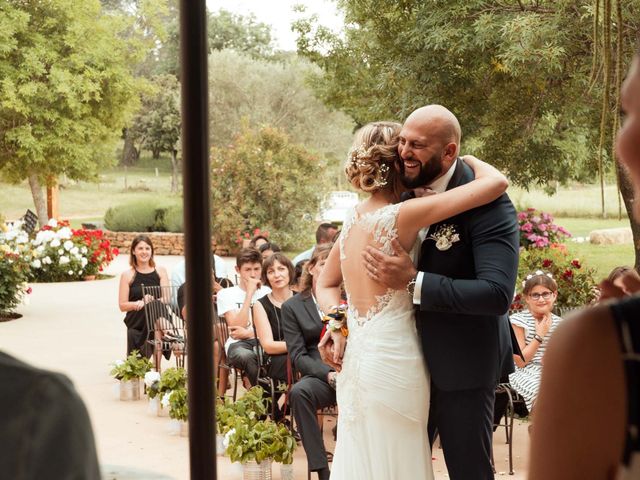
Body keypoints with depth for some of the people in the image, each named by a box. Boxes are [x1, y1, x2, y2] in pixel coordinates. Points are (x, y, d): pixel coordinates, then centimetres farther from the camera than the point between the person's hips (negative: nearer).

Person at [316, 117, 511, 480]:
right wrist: (466, 159, 3)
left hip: (357, 362, 8)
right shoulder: (402, 215, -15)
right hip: (392, 365, -8)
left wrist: (338, 324, 2)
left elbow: (327, 285, 19)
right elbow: (496, 182, -16)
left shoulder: (354, 219, 8)